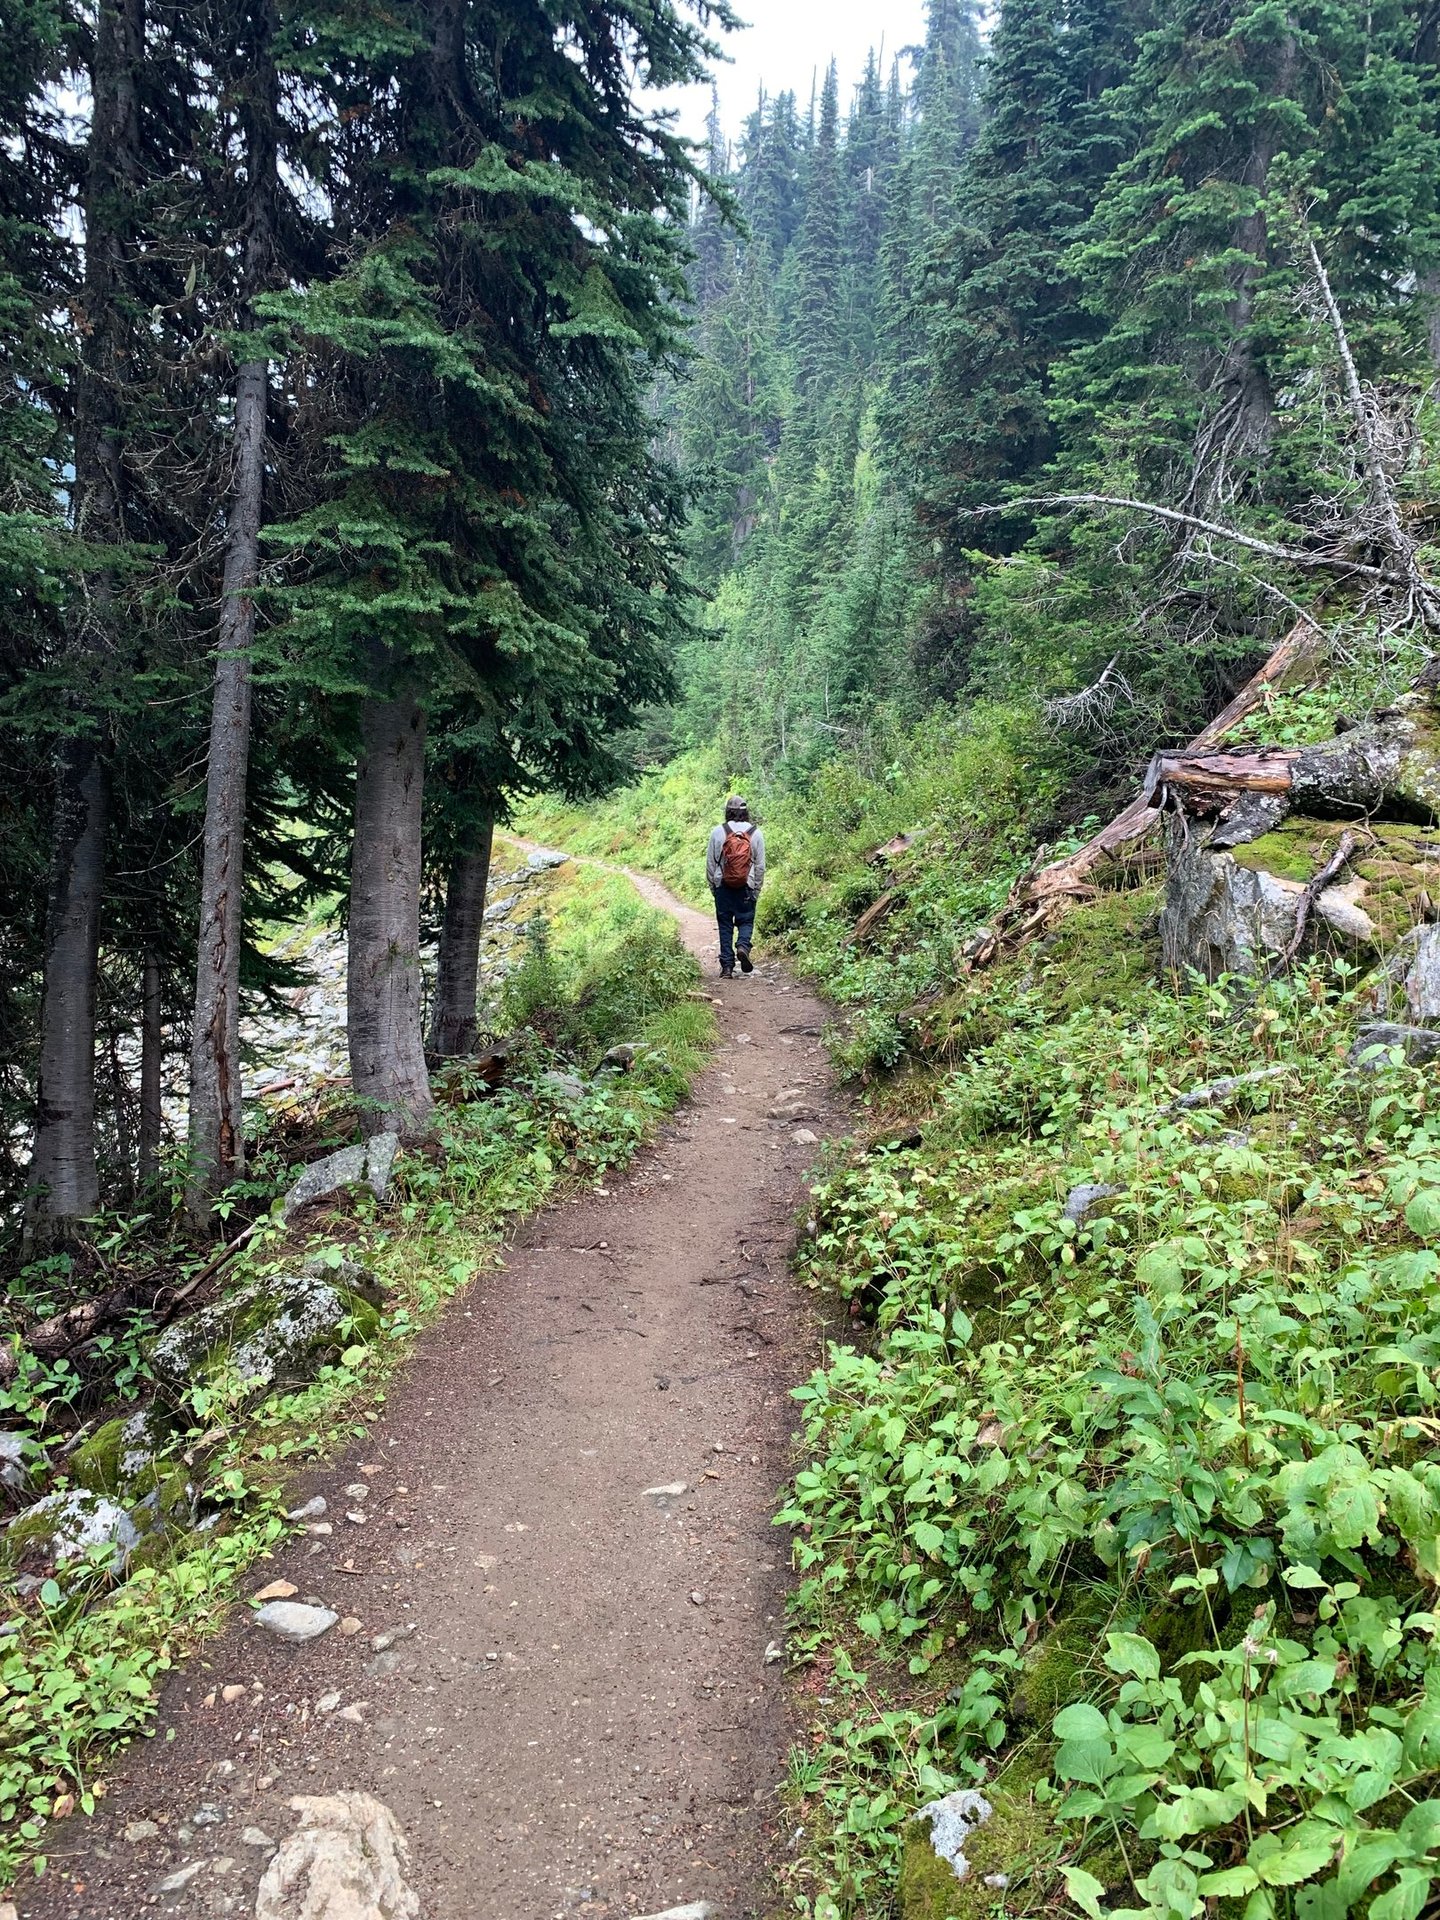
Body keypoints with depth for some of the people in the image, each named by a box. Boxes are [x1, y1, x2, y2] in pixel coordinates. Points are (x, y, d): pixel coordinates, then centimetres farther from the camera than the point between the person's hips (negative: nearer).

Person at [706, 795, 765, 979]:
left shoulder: (718, 832, -2)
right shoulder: (756, 833, -1)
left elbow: (710, 863, 2)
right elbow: (760, 865, 2)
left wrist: (713, 887, 12)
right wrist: (756, 891, 10)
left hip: (723, 886, 0)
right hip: (747, 887, 0)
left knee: (725, 925, 7)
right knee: (746, 921, 11)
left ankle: (727, 966, 4)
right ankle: (743, 946, -19)